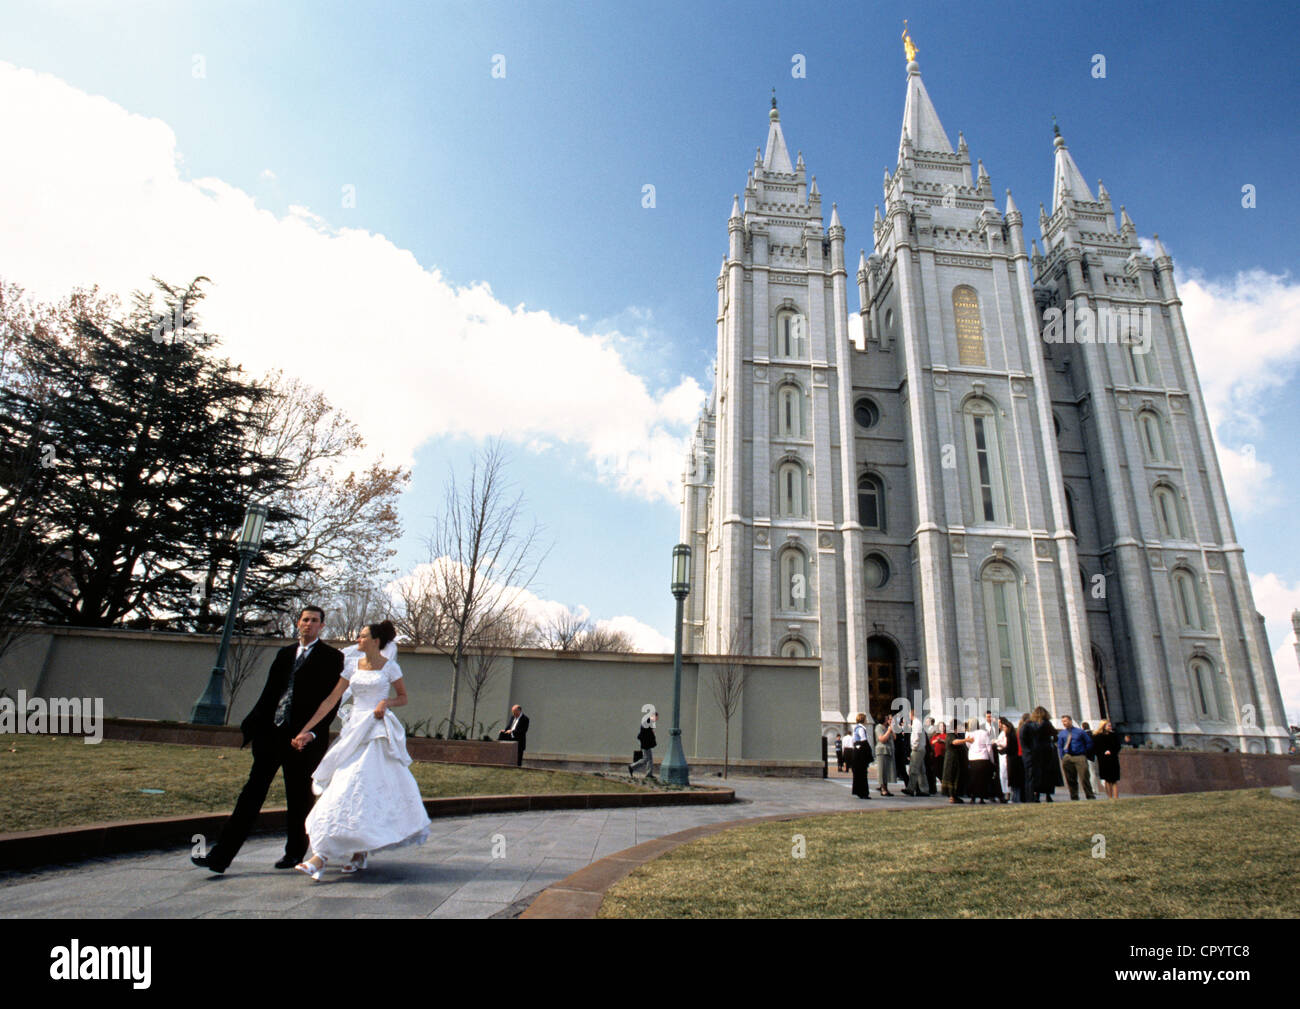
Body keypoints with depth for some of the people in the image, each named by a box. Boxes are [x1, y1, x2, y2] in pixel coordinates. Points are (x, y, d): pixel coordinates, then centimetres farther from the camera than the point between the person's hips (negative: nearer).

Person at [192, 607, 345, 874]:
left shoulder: (332, 657, -2)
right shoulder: (284, 653, 15)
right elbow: (269, 693, 16)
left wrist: (311, 733, -16)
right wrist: (251, 726, 7)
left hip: (303, 737, -4)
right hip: (272, 732, 4)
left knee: (299, 798, 8)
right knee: (253, 791, 4)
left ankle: (294, 853, 24)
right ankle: (221, 856, 8)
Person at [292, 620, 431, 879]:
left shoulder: (389, 666, -1)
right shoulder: (352, 665, 9)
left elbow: (403, 697, 9)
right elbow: (332, 699, 8)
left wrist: (386, 702, -13)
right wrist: (306, 730, 4)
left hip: (379, 732, -5)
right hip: (355, 729, 5)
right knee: (344, 787, 3)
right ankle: (360, 852, 14)